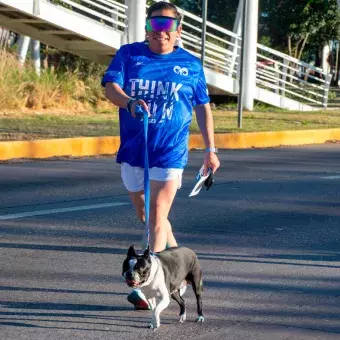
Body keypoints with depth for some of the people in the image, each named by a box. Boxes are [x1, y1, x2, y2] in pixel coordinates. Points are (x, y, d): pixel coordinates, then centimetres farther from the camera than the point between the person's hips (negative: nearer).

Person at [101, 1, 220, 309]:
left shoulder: (190, 64, 5)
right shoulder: (128, 55, 5)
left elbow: (203, 107, 11)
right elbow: (110, 87, -8)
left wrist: (210, 149, 9)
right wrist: (130, 102, -30)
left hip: (170, 152, -3)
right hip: (132, 148, 3)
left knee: (157, 214, -12)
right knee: (144, 214, 15)